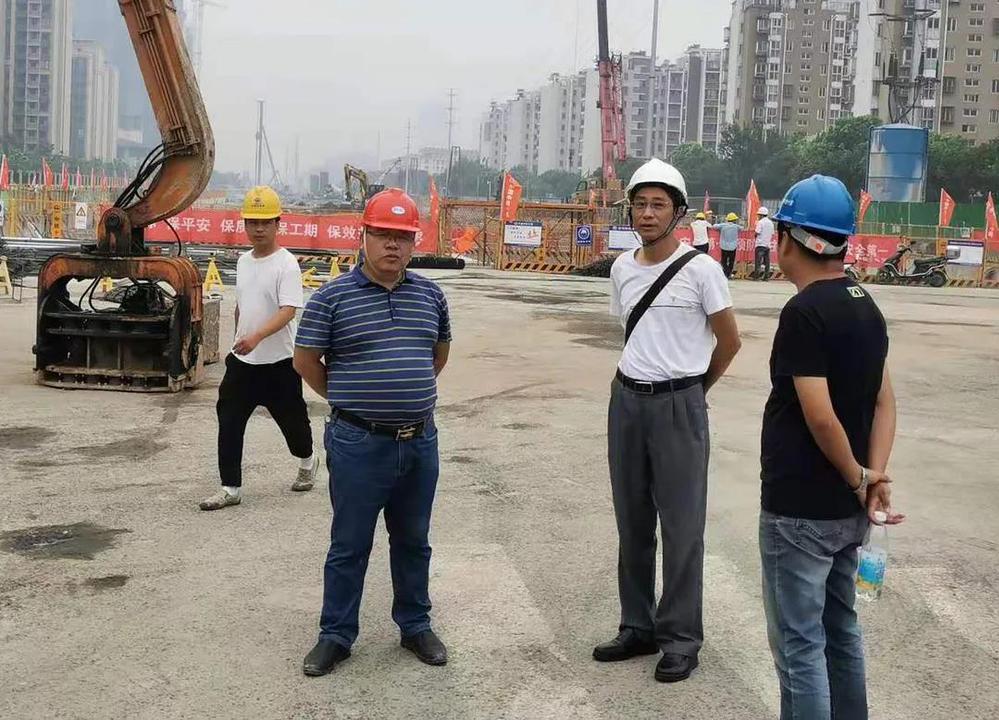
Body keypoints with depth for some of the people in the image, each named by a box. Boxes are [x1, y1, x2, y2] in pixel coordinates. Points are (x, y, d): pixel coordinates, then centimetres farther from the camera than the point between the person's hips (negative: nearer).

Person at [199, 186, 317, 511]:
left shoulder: (286, 264, -14)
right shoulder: (243, 261, 9)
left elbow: (288, 310, -25)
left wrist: (256, 336, -38)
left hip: (278, 362, -6)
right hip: (242, 360, 6)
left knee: (291, 419, 11)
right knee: (229, 421, -1)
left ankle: (307, 462, 39)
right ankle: (231, 488, 5)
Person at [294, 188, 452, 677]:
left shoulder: (430, 295, 6)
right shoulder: (332, 297, -7)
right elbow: (306, 360, -1)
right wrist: (348, 399, 6)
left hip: (420, 441, 4)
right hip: (359, 444, -4)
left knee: (413, 541, 17)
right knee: (349, 546, 7)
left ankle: (415, 626, 32)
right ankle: (335, 635, 20)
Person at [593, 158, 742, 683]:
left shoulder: (700, 269, -9)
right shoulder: (622, 267, 7)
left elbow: (729, 341, -1)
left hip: (679, 404, -5)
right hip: (627, 400, 5)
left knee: (682, 525, 0)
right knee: (632, 522, 12)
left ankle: (681, 638, 10)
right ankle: (638, 627, 24)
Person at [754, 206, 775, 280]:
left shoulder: (760, 222, -9)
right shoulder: (771, 222, 13)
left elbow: (757, 233, -14)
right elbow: (772, 234, 15)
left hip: (760, 244, -6)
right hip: (768, 245, 6)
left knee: (758, 260, -7)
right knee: (767, 260, 8)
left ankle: (757, 275, -12)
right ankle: (766, 276, 7)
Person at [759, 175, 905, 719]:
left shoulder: (804, 312, -19)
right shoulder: (866, 306, 8)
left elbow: (820, 416, -23)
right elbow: (884, 402, 6)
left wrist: (858, 478, -9)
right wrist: (876, 476, -4)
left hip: (800, 510, -9)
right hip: (848, 510, 9)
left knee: (798, 643, 2)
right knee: (840, 629, 20)